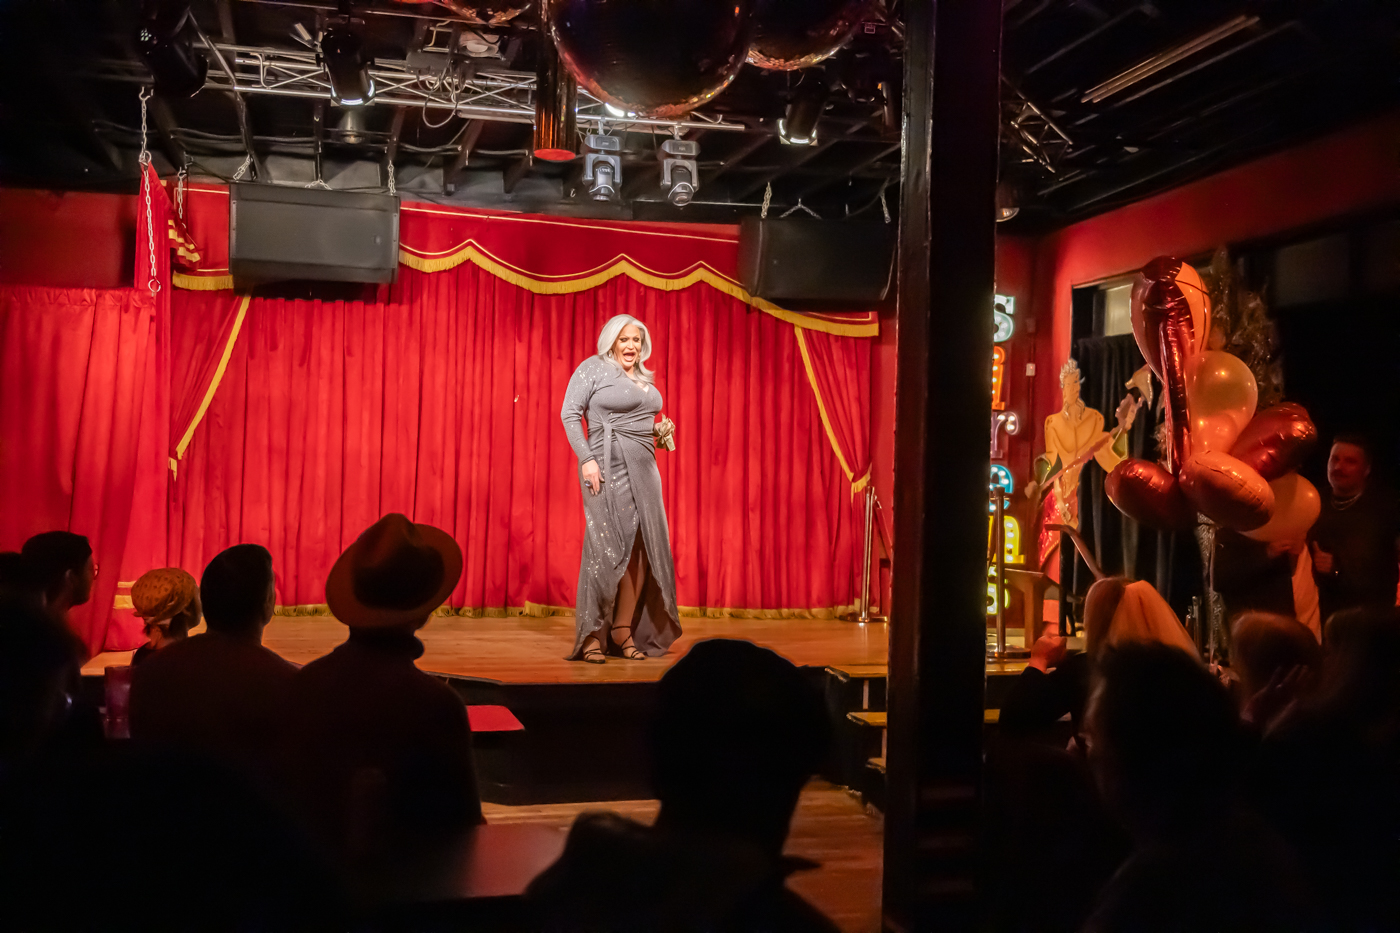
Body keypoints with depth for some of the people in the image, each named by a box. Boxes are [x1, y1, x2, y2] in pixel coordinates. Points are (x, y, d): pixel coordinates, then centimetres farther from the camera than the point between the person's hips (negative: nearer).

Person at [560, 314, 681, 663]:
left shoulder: (644, 378, 20)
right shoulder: (593, 368, -1)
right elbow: (570, 413, -7)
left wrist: (659, 432, 10)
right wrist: (587, 459, -17)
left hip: (643, 467, 7)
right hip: (608, 465, -7)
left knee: (643, 546, 3)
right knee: (608, 546, -10)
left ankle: (623, 630, 12)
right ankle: (591, 636, -4)